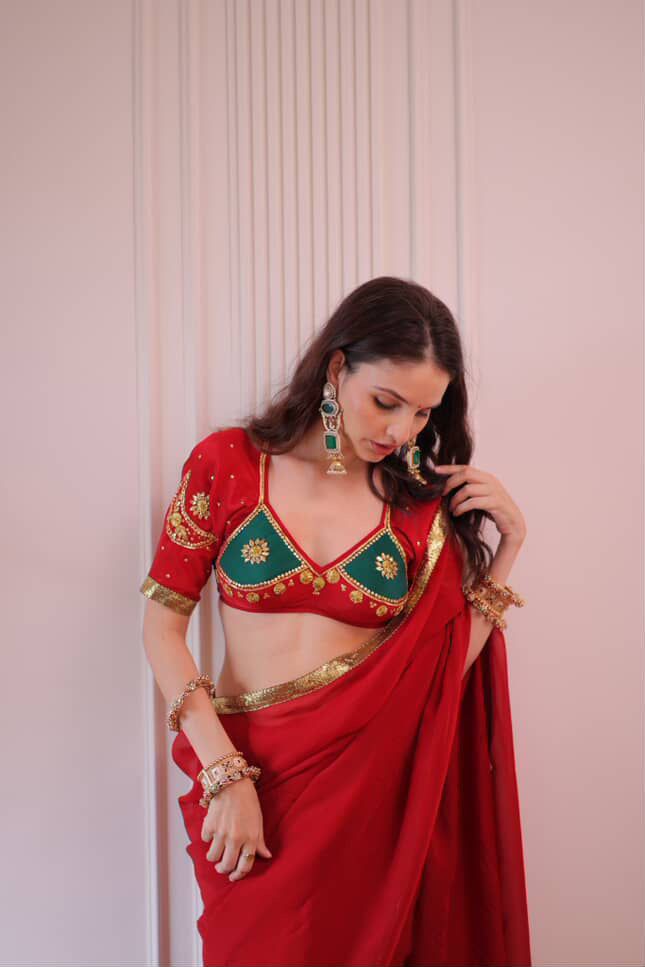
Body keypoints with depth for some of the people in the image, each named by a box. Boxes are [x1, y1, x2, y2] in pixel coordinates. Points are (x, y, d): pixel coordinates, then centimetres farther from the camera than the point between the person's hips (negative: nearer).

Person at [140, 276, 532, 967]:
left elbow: (445, 666, -2)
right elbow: (162, 628, -5)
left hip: (372, 788, 1)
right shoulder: (229, 463, -5)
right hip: (248, 774, -1)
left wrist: (509, 544, -8)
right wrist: (226, 774, -12)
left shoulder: (425, 505, 0)